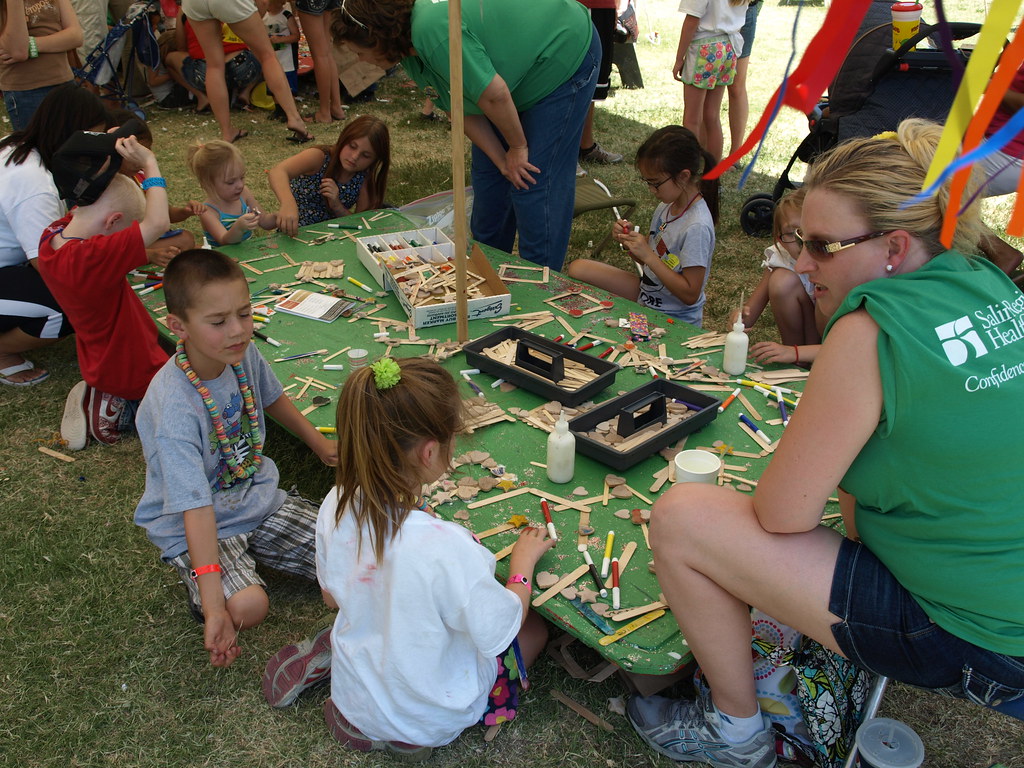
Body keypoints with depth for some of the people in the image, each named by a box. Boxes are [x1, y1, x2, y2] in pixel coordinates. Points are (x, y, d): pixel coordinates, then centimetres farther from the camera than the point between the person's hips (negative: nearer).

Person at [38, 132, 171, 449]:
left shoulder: (53, 236, -9)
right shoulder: (92, 258, -36)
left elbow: (86, 200, 10)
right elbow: (157, 224, -43)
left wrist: (106, 158, -3)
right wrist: (150, 164, -31)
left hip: (98, 362, 9)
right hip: (135, 372, -9)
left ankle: (100, 400, 16)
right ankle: (122, 415, 2)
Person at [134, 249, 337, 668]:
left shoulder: (244, 355, -10)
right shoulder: (173, 406, -31)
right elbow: (196, 509, -33)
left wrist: (318, 442, 26)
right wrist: (214, 607, -35)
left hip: (258, 496, 6)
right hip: (198, 524, -6)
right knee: (247, 606, -29)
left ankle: (250, 551, 16)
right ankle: (196, 578, 5)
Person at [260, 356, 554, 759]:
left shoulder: (335, 507, -20)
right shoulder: (447, 548, -39)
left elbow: (332, 597, 0)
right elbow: (499, 633, -20)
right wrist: (523, 562, -5)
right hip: (432, 720, -5)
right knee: (535, 626, 15)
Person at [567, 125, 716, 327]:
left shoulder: (696, 227, -25)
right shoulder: (667, 205, 0)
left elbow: (690, 295, -24)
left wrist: (648, 256, -26)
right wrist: (630, 238, -10)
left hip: (675, 321, -9)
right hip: (647, 295, 9)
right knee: (578, 267, 6)